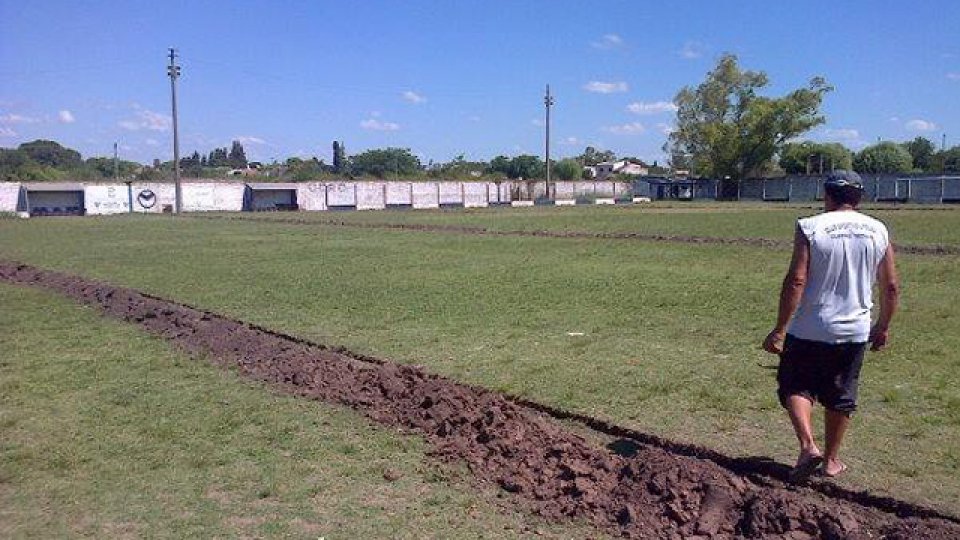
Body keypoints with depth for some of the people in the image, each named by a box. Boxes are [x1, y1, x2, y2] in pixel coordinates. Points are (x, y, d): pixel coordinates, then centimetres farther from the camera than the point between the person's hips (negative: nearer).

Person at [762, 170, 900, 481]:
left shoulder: (810, 228, -11)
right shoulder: (878, 231, 2)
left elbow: (796, 281, -17)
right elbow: (891, 286, 5)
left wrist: (779, 330, -13)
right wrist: (883, 327, 19)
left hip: (809, 330, -4)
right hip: (854, 331, 4)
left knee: (795, 386, 11)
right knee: (841, 397, 16)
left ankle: (808, 446, -7)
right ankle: (831, 461, 26)